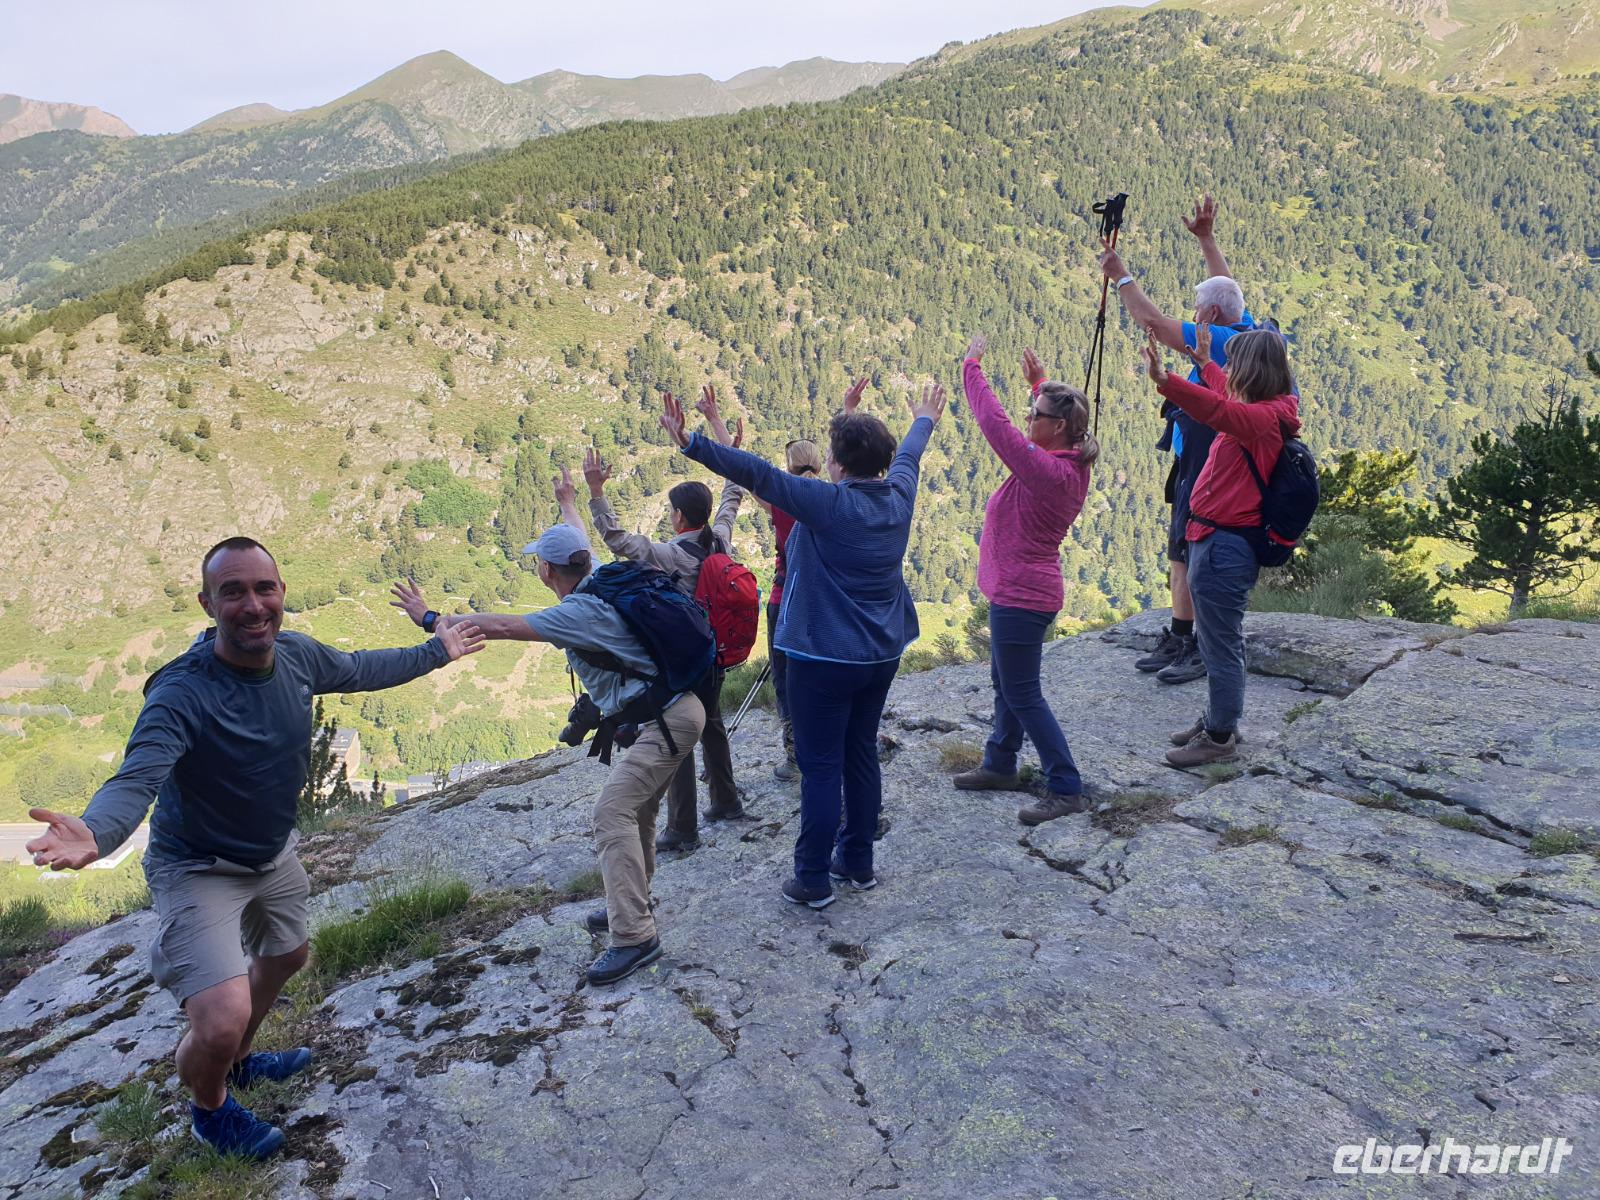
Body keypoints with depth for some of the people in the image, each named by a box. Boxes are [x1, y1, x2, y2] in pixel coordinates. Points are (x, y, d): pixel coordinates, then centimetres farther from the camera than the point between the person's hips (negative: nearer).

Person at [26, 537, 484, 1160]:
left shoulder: (298, 656, -13)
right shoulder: (182, 693, -33)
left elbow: (362, 669, 7)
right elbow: (135, 780, -44)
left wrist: (436, 652, 18)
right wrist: (93, 833, -65)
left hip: (274, 854, 7)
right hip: (199, 871, -7)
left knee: (285, 958, 29)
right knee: (221, 1022, -20)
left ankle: (239, 1060, 59)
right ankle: (209, 1106, 17)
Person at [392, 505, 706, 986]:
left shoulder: (582, 611, -20)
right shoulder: (600, 581, 7)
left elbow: (503, 627, -25)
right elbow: (581, 544, 30)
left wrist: (432, 618, -15)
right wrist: (567, 499, 48)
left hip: (669, 719, -11)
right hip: (671, 713, 11)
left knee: (613, 810, -17)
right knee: (636, 809, 21)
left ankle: (634, 936, -19)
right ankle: (632, 905, 35)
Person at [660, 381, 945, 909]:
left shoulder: (828, 503, -19)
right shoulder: (898, 496, 1)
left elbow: (757, 474, -26)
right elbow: (906, 457, 23)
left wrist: (691, 443, -27)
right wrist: (924, 421, 44)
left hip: (826, 657, -7)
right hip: (881, 653, 7)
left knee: (820, 767, 0)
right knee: (862, 756, 17)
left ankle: (813, 881, 8)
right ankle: (858, 863, 28)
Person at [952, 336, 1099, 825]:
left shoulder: (1048, 471, -26)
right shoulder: (1072, 462, 2)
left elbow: (996, 424, -29)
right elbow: (1060, 415, 26)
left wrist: (971, 367, -20)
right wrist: (1039, 383, 23)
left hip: (1020, 598, -10)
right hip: (1024, 591, 10)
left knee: (1022, 695, -1)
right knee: (1005, 683, 23)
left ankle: (1066, 789, 5)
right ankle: (1000, 766, 38)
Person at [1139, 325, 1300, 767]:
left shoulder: (1264, 417, -19)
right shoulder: (1266, 411, 11)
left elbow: (1220, 410, -41)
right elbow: (1229, 397, 35)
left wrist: (1165, 380, -53)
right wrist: (1204, 363, 50)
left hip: (1223, 547, -11)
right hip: (1219, 542, 11)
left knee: (1221, 645, 2)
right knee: (1220, 641, 22)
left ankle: (1220, 738, 14)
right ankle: (1217, 719, 37)